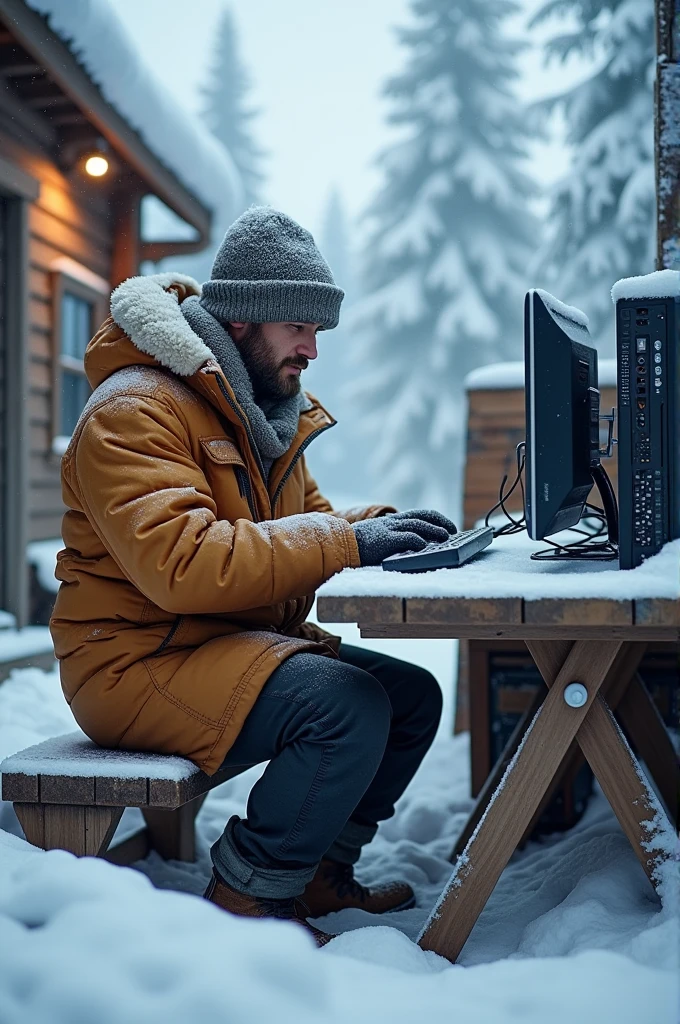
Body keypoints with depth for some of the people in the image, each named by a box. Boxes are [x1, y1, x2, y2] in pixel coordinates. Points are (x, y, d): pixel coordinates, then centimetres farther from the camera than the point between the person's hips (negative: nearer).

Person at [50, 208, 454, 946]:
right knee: (350, 706, -27)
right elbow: (180, 565, -31)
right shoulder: (135, 412, -18)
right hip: (139, 659, -9)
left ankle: (320, 870, 13)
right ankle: (244, 899, -9)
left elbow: (299, 521, 16)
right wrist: (344, 542, -30)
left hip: (237, 641, 10)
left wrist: (376, 527, -7)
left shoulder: (265, 409, 14)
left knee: (413, 694, 2)